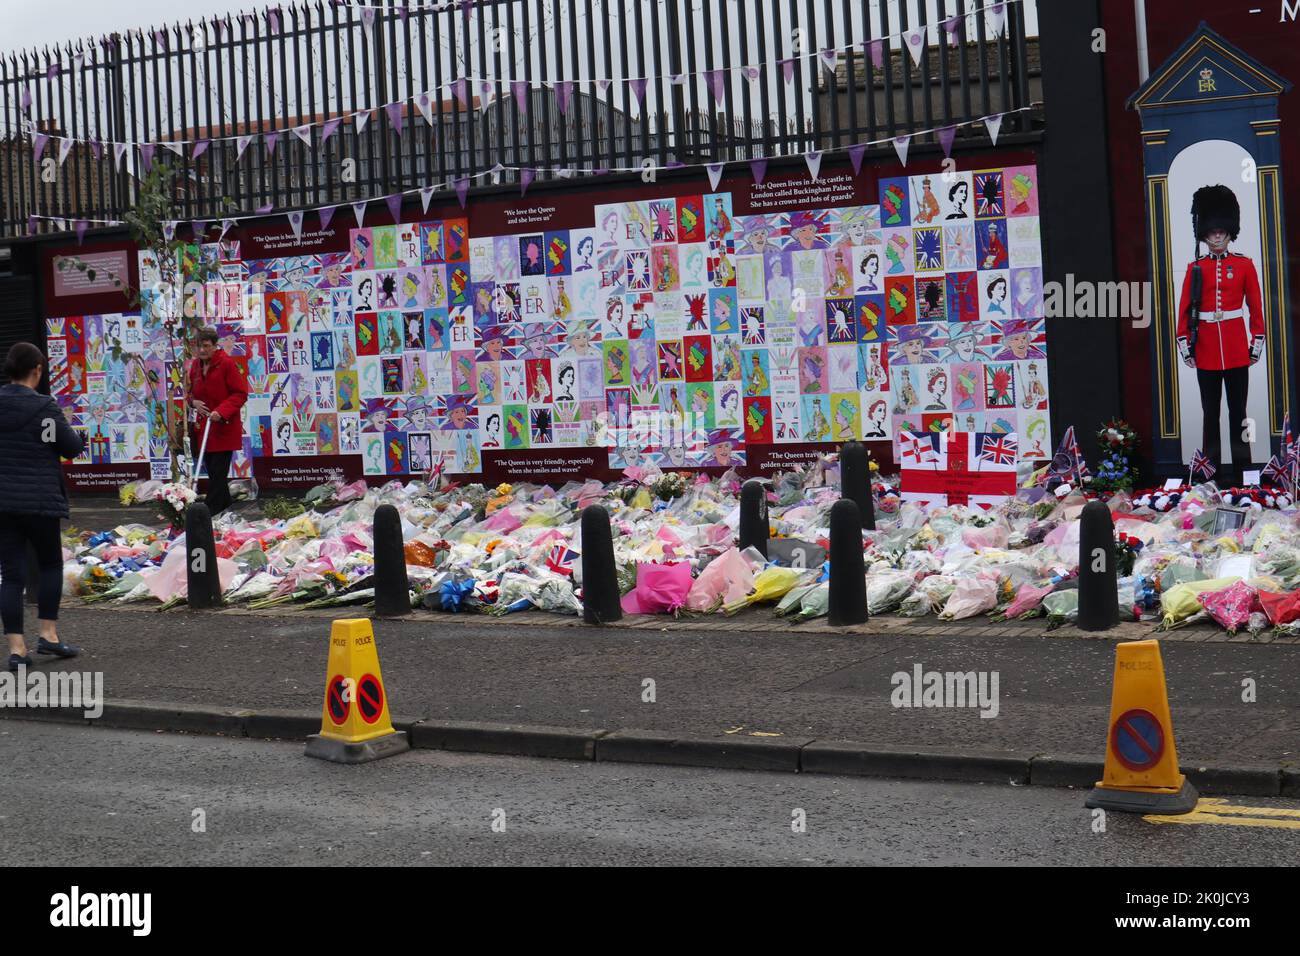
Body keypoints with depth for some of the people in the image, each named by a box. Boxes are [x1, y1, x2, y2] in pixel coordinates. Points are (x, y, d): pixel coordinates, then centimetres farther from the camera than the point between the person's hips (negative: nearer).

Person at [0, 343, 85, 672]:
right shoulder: (44, 407, -13)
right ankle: (49, 634, 12)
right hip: (39, 502, -4)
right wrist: (79, 437, 13)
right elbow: (72, 448, -7)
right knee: (50, 563, 16)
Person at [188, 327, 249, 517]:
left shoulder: (227, 363, -12)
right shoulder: (196, 365, 8)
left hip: (224, 427, -7)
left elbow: (240, 394, -12)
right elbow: (191, 391, 22)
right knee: (212, 469, 12)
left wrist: (221, 411, -23)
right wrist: (193, 402, -2)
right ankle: (224, 504, 26)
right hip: (204, 426, 7)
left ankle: (211, 512, -8)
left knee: (218, 471, -8)